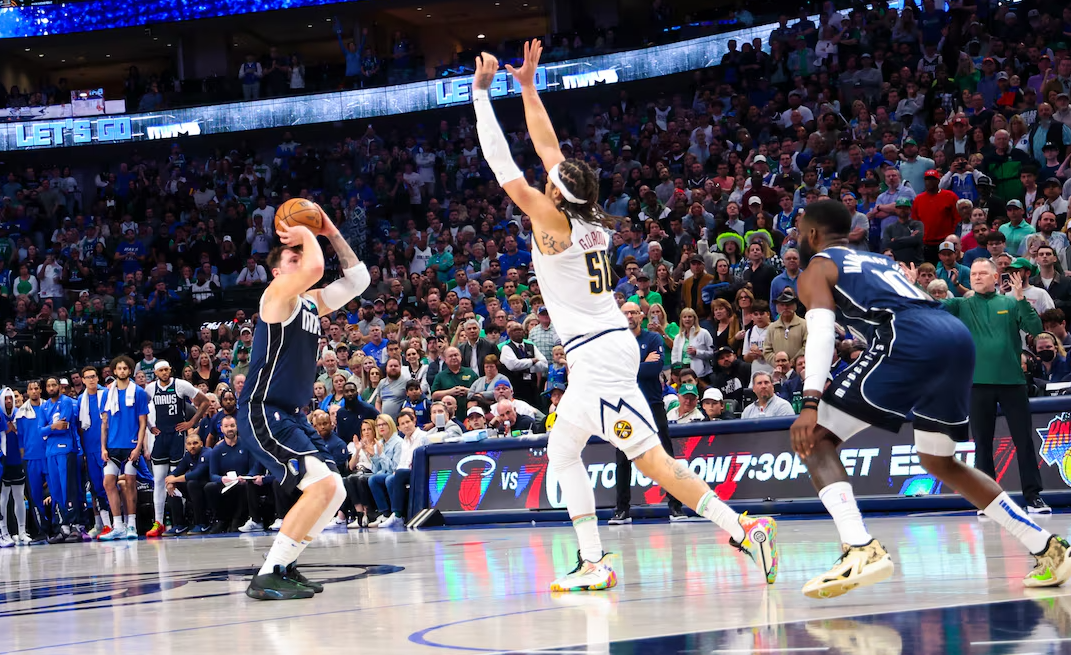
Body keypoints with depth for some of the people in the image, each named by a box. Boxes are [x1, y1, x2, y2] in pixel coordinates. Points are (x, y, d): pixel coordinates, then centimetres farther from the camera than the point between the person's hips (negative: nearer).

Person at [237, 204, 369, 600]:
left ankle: (283, 566, 15)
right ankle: (267, 577, -19)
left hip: (290, 416, 10)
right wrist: (305, 234, -7)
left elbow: (357, 279, 19)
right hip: (261, 414, -10)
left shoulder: (311, 303, 16)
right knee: (323, 483, -21)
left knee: (333, 492, 8)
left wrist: (331, 233, 12)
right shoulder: (278, 294, -8)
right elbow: (315, 268, -26)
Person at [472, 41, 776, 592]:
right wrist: (527, 86, 22)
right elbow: (549, 149, 18)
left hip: (597, 356, -9)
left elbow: (504, 167, -9)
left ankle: (743, 529, -14)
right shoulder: (589, 219, 8)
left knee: (652, 461, -8)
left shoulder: (553, 222, -11)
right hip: (607, 347, 9)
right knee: (561, 451, 12)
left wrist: (481, 93, -4)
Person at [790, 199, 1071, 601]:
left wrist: (810, 403, -15)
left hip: (910, 341, -7)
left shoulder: (816, 270, 15)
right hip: (958, 337, 8)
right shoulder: (879, 261, 36)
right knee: (939, 461, 26)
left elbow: (822, 330, -4)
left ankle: (861, 551, -21)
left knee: (816, 439, 0)